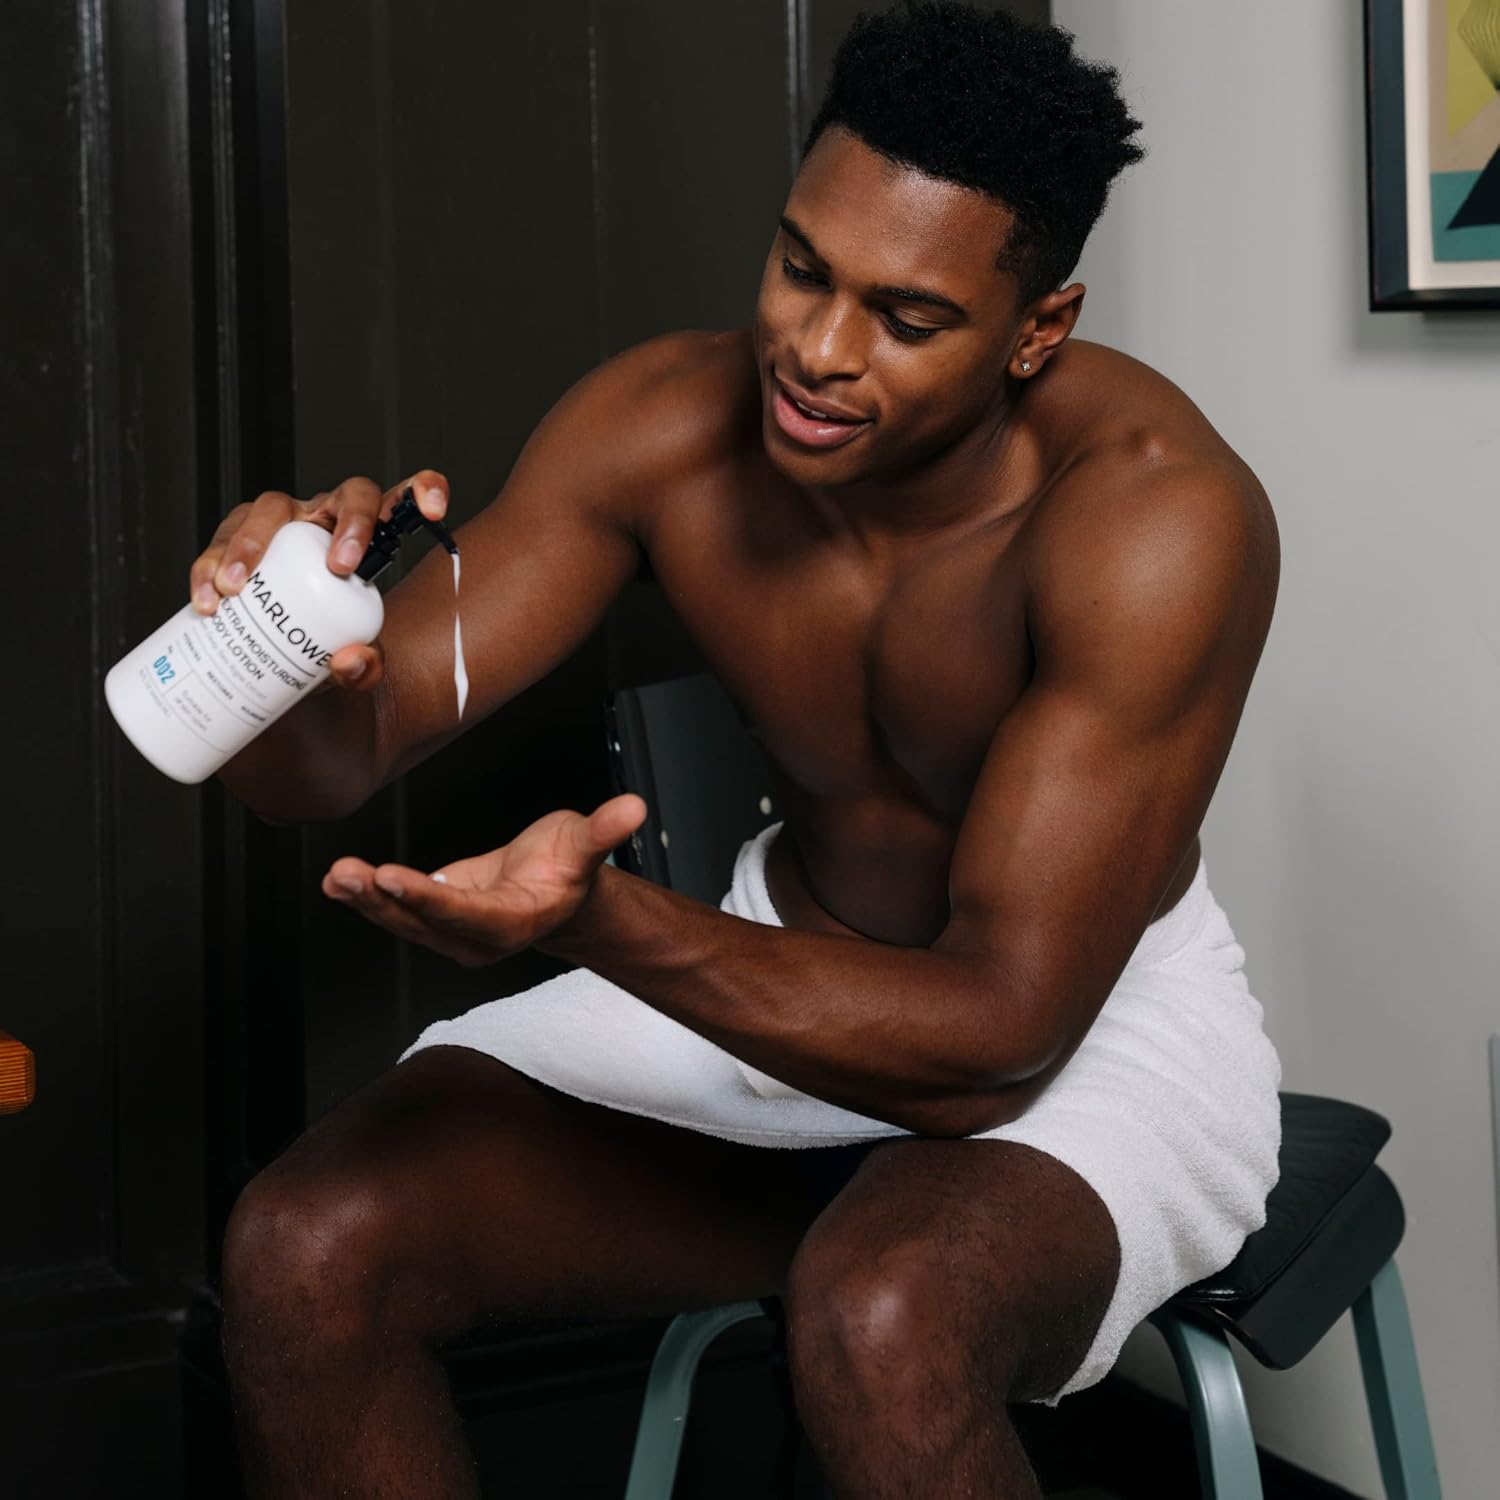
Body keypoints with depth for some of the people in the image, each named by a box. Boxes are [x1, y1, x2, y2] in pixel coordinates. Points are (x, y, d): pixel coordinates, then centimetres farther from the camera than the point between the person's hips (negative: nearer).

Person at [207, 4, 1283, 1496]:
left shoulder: (1155, 513, -27)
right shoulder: (665, 425, -13)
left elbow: (1002, 1023, -30)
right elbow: (343, 752, -11)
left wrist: (604, 922, -44)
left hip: (1097, 1011, -4)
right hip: (790, 971, 4)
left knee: (881, 1323, -39)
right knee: (303, 1251, -17)